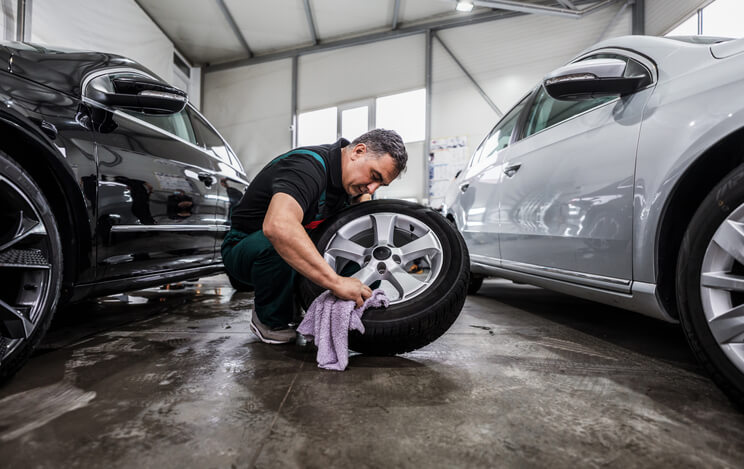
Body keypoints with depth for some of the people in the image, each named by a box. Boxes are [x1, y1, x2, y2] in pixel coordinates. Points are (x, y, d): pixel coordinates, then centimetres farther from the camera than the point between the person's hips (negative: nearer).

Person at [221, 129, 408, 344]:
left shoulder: (350, 175, -4)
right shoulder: (307, 167, -32)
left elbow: (362, 195, 22)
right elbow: (278, 225, -52)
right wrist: (336, 282, -53)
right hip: (245, 248, -7)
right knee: (275, 245, -39)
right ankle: (269, 319, -12)